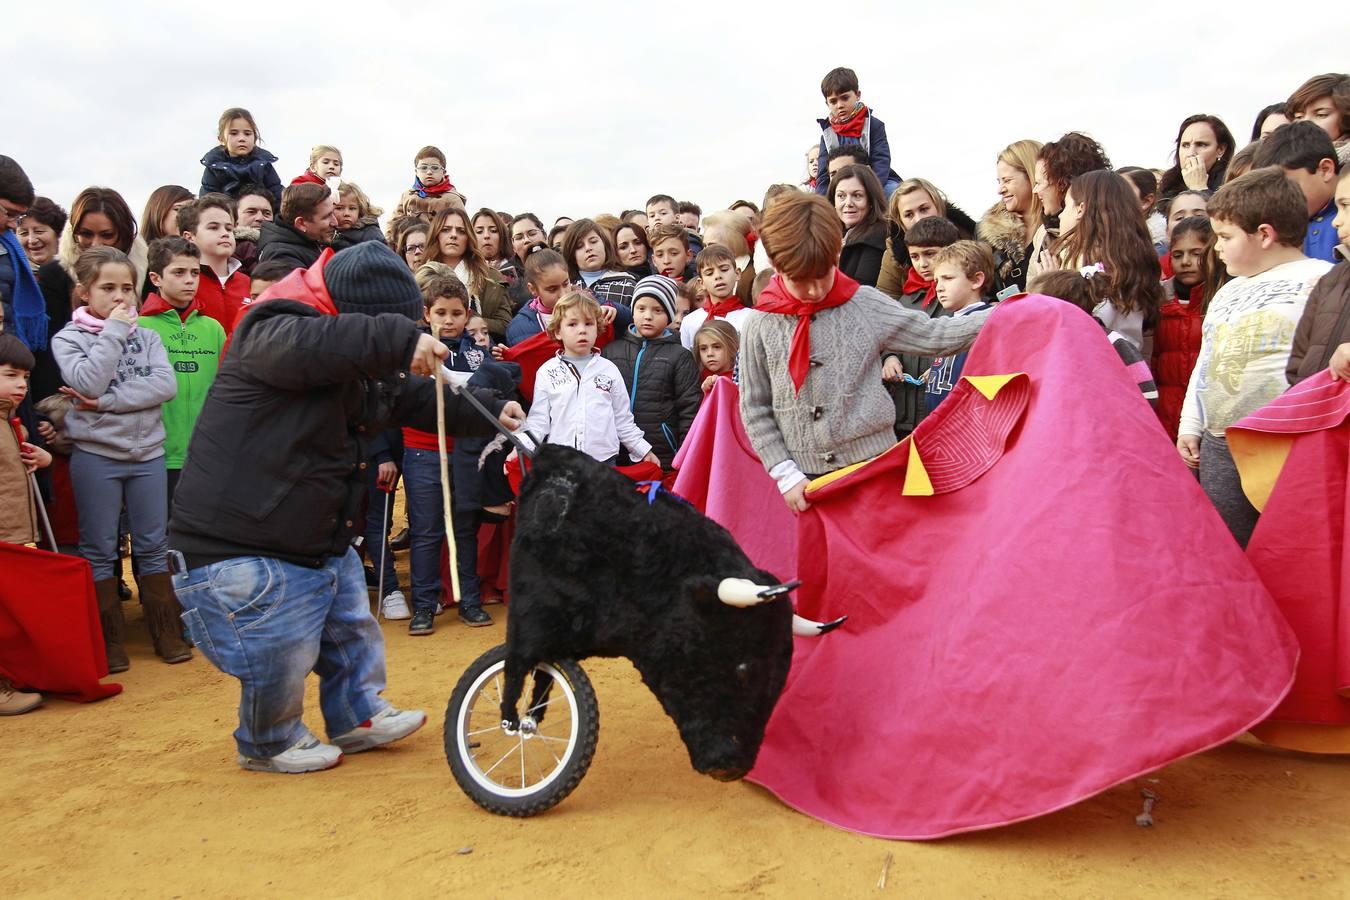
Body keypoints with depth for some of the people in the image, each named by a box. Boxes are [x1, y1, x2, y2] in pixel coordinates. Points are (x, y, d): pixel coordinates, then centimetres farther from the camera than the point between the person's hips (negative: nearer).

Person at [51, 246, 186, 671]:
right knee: (99, 550, 5)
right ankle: (108, 640, 14)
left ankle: (167, 633, 17)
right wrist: (113, 331, -13)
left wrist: (107, 402, -17)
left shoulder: (147, 336, 6)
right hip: (96, 455, -2)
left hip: (148, 452, 2)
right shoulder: (68, 338, 0)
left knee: (153, 545, 9)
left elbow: (166, 385, -10)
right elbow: (89, 384, -18)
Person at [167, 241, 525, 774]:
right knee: (281, 660, 3)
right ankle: (269, 744, 30)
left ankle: (359, 718, 42)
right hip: (239, 553, -9)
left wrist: (491, 412, 6)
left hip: (320, 543, 9)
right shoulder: (271, 331, -20)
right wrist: (398, 339, -48)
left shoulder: (357, 368, 7)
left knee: (352, 634, 20)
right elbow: (303, 344, -45)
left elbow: (413, 399, 16)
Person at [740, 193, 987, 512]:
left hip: (875, 463, 0)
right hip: (808, 480, 1)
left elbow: (931, 336, 1)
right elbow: (754, 409, 2)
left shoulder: (866, 305, -2)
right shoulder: (760, 327, -1)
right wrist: (786, 474, -4)